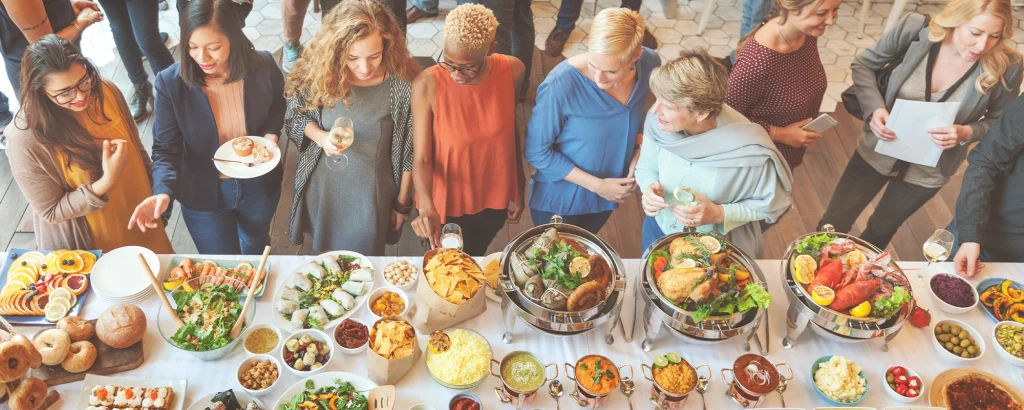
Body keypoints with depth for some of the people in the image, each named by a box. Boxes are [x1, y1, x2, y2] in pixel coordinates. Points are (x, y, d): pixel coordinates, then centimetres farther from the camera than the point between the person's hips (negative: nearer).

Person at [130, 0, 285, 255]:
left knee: (256, 246, 32)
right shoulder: (170, 83, -24)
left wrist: (271, 134, -17)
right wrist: (163, 191, -34)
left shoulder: (263, 66, -20)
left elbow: (279, 104, 3)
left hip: (259, 186, 2)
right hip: (204, 195, -2)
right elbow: (166, 149, -16)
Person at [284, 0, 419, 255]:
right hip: (322, 190, 2)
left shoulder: (403, 84, -24)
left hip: (372, 195, -2)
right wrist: (320, 136, -22)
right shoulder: (319, 73, -18)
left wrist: (402, 202, -1)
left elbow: (409, 151, -11)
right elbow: (297, 115, 1)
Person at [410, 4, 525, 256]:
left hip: (494, 198, 3)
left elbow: (510, 132, -2)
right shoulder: (427, 85, -27)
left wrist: (518, 189, 6)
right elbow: (421, 158, -24)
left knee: (475, 260, 30)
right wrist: (426, 206, -42)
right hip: (446, 201, -3)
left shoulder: (512, 72, -17)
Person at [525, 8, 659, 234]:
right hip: (559, 199, -4)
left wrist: (638, 153, -13)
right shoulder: (561, 84, -33)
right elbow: (536, 152, -21)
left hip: (607, 196, 5)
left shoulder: (649, 64, -18)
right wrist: (597, 185, -20)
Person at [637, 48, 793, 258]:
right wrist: (650, 188, -27)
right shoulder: (657, 121, -24)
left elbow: (774, 203, -17)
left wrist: (720, 214, -31)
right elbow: (646, 168, -5)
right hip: (659, 230, 4)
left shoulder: (749, 152, -35)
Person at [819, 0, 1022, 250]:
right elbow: (863, 65, -8)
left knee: (880, 231, 24)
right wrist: (875, 108, -25)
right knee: (833, 226, 12)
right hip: (878, 151, 0)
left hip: (928, 171, 0)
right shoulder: (916, 29, -23)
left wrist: (966, 133, -26)